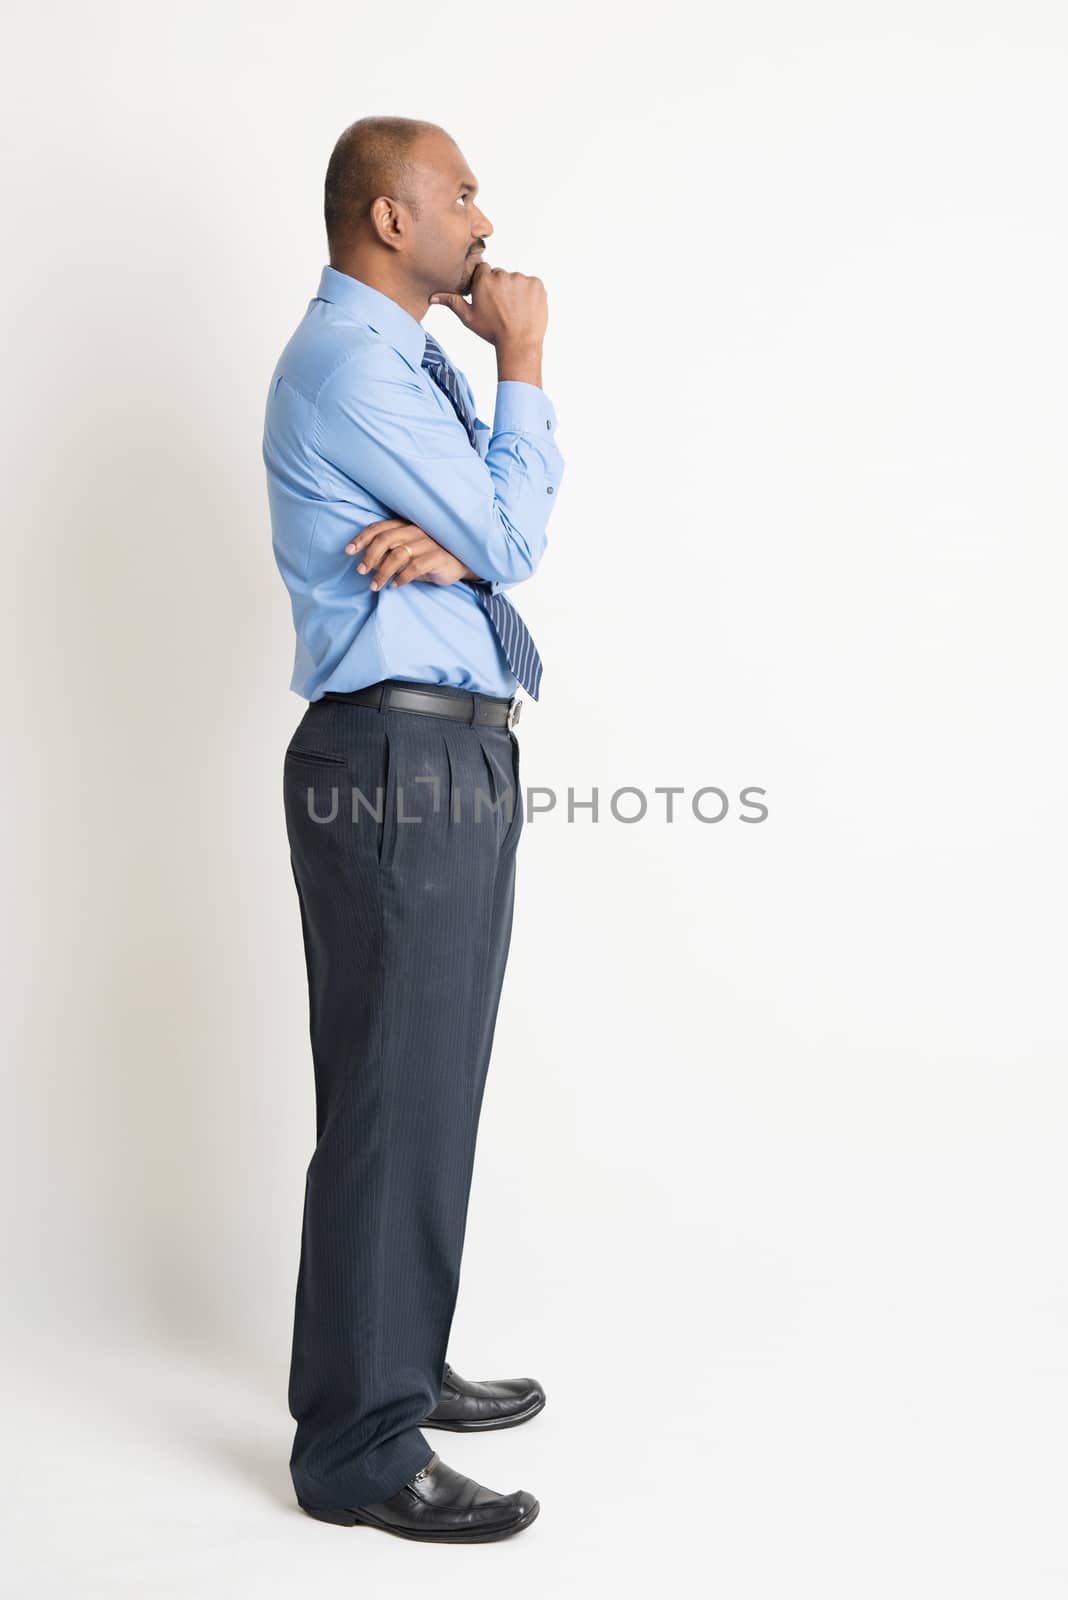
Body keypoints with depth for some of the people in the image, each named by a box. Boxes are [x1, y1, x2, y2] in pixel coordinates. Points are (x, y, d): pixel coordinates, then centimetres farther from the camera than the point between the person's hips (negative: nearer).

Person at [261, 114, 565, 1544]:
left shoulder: (413, 362, 18)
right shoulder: (347, 360, -13)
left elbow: (508, 523, 9)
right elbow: (513, 541, -13)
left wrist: (448, 533, -14)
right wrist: (524, 365, -2)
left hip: (460, 755, 10)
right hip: (401, 760, -10)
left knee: (434, 1088, 16)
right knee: (391, 1102, -4)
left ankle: (406, 1368, 31)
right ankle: (358, 1450, 8)